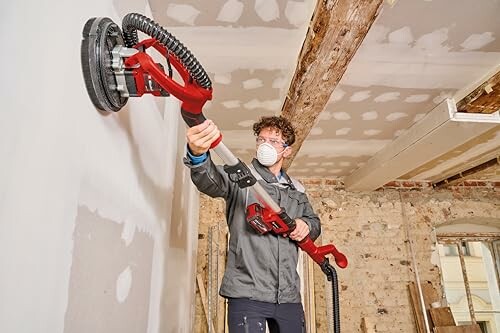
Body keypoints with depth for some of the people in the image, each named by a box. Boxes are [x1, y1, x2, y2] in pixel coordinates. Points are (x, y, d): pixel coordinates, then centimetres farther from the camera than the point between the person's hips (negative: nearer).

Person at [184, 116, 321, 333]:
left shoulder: (296, 190, 16)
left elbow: (315, 222, 26)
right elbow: (210, 181, -22)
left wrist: (306, 225, 0)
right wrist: (198, 154, -45)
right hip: (247, 293, -5)